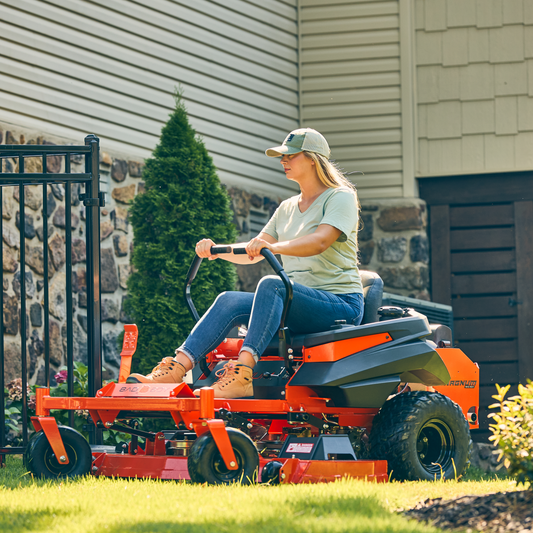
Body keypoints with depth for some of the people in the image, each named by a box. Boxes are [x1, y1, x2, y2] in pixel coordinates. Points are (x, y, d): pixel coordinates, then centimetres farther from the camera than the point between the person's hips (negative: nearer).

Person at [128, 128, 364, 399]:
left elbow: (320, 241, -21)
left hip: (341, 303, -7)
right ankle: (176, 369, -33)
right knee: (229, 301, -18)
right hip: (297, 302, 7)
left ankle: (243, 373, -48)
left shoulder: (340, 197, -2)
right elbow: (253, 254, 17)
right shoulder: (287, 208, 22)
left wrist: (273, 246, -38)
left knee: (271, 284, -35)